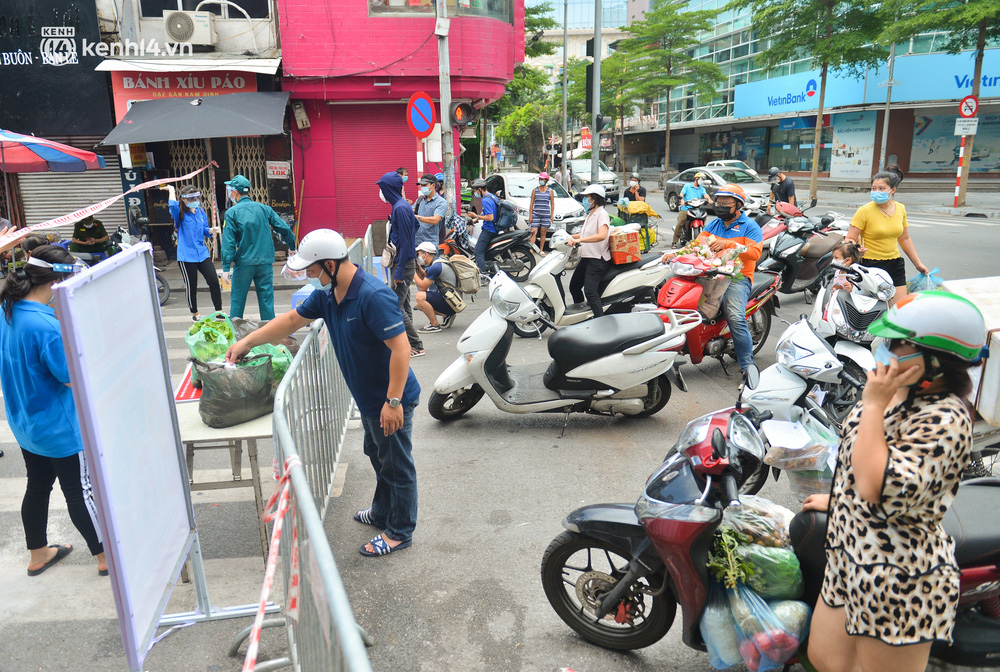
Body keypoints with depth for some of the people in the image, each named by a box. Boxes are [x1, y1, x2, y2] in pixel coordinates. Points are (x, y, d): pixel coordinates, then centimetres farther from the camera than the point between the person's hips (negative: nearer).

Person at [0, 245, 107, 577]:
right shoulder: (46, 326, -30)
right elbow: (74, 376, -22)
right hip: (60, 429, -8)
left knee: (38, 487, 23)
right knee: (80, 493, 7)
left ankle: (38, 554, 41)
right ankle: (105, 557, 24)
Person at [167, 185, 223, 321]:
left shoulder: (201, 212, 10)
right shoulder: (180, 213, -5)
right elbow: (172, 205, -28)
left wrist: (211, 230, -3)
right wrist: (171, 190, -13)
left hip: (202, 253, 4)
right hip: (186, 256, -4)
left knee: (214, 281, -1)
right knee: (191, 286, 4)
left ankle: (219, 311, 12)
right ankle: (194, 313, 23)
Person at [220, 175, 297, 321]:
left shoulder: (231, 212, -2)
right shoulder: (264, 208, 5)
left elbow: (228, 242, -8)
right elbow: (285, 229, 5)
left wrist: (226, 268, -7)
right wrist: (293, 247, 21)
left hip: (243, 263, -2)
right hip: (265, 262, 2)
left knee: (237, 300, 10)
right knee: (267, 300, 7)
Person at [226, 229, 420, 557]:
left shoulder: (373, 296, -28)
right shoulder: (328, 294, 2)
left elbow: (400, 348, -30)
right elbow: (293, 320, 15)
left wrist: (393, 401, -30)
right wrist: (247, 341, 15)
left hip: (391, 399, -9)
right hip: (368, 397, 9)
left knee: (396, 465, 7)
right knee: (378, 456, 25)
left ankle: (400, 532, 23)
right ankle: (382, 512, 46)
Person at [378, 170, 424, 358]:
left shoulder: (401, 208, -16)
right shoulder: (400, 205, 14)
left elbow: (405, 241, -21)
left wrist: (400, 271, -22)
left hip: (404, 264, -10)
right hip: (403, 262, 10)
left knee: (396, 306, -8)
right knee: (403, 304, 14)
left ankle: (416, 346, -3)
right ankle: (408, 343, 21)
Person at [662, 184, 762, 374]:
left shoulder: (750, 226, 3)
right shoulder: (714, 224, 22)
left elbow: (755, 252, -12)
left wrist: (727, 244, -23)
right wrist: (675, 253, -7)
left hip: (738, 277, -6)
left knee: (735, 318, -27)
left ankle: (747, 367, -20)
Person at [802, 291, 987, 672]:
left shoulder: (943, 420, -25)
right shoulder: (903, 392, 4)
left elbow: (880, 491, -34)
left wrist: (873, 405, -30)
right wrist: (838, 500, 29)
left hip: (897, 584, -9)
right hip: (852, 562, 9)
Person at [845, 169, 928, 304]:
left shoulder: (900, 208, 9)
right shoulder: (864, 211, -8)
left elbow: (905, 239, 19)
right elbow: (850, 239, -9)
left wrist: (918, 263, 20)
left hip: (895, 264, 5)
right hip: (870, 265, -5)